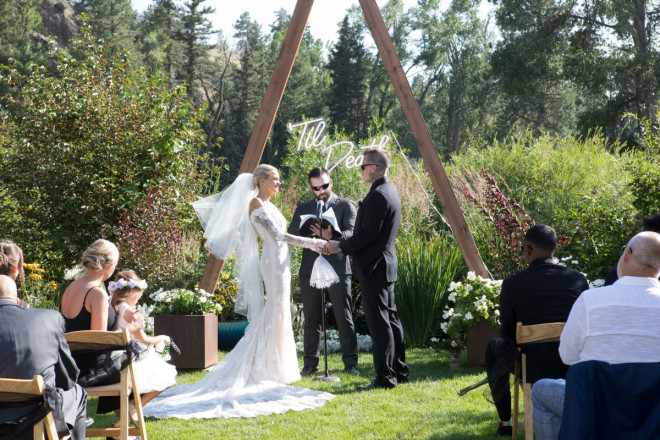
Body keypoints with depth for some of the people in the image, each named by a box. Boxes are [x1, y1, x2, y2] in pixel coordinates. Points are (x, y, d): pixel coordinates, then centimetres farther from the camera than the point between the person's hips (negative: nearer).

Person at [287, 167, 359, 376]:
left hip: (338, 270, -2)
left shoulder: (345, 206, 5)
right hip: (310, 270, 3)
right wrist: (310, 231, -14)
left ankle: (350, 362, 6)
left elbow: (351, 234, -8)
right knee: (311, 320, 6)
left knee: (344, 318, -1)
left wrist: (332, 236, -28)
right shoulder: (303, 208, 14)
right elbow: (291, 235, 6)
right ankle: (311, 363, 13)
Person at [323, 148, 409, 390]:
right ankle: (399, 370, 21)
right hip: (385, 264, 11)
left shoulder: (377, 197, -19)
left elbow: (366, 235, -21)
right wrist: (343, 244, 16)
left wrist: (341, 246, -9)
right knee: (390, 319, 15)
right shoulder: (390, 191, 14)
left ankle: (385, 377, -7)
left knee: (379, 322, -8)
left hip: (374, 268, -11)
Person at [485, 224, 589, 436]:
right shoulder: (578, 280, -5)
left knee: (494, 346, 31)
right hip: (573, 368, 2)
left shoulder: (512, 284, -12)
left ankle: (506, 422, 32)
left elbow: (507, 333, 0)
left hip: (532, 368, -2)